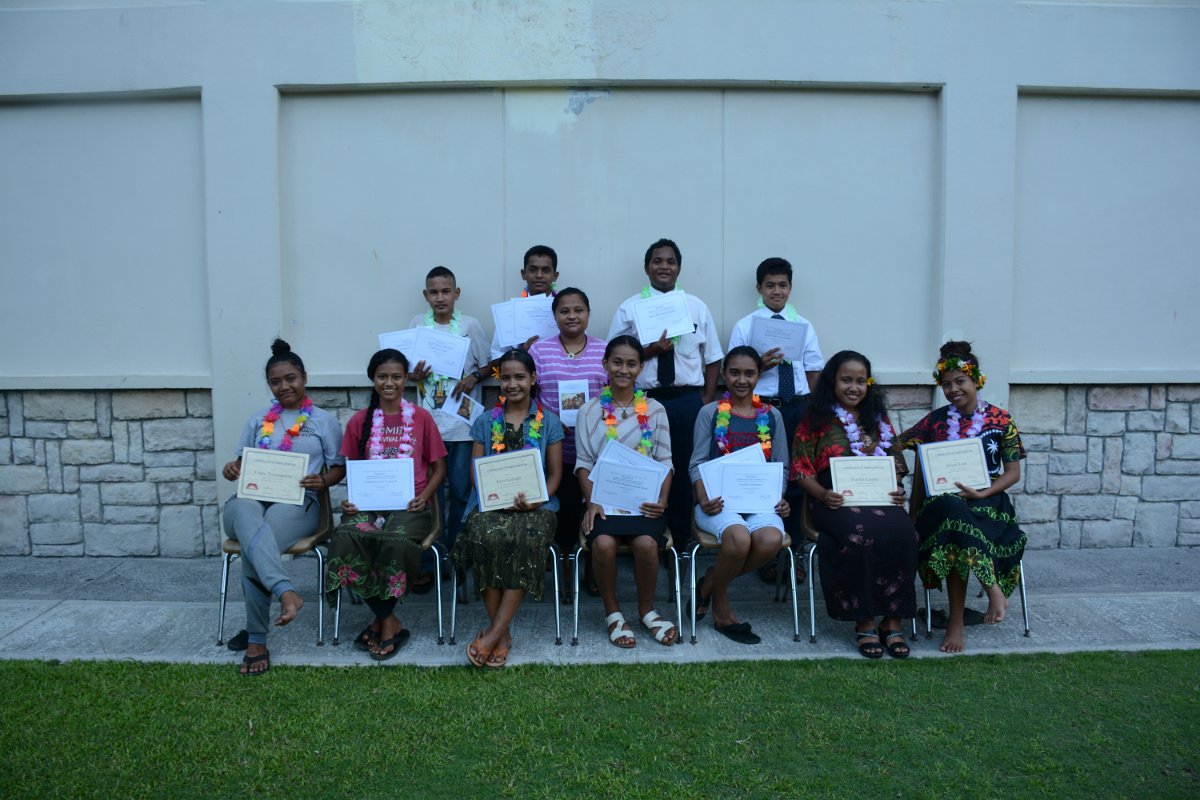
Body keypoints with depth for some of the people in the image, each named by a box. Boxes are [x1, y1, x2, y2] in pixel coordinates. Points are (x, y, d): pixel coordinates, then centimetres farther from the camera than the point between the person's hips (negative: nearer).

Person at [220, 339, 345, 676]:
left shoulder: (324, 420, 15)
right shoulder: (258, 421, 26)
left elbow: (339, 467, 12)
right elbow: (241, 460, 24)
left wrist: (323, 481, -11)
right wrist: (231, 469, 0)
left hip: (297, 502, -2)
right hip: (252, 496, 2)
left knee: (252, 548, -33)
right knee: (245, 513, -39)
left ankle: (256, 639, -25)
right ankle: (285, 591, -58)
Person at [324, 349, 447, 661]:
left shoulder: (421, 418, 8)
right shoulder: (360, 421, 13)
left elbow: (439, 467, 10)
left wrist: (423, 497, -8)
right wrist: (349, 499, -3)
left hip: (410, 505, -2)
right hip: (368, 504, 2)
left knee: (396, 541, -36)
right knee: (346, 538, -32)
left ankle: (382, 620, -11)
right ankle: (390, 623, -17)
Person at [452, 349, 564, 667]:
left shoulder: (548, 422, 11)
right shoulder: (486, 422, 15)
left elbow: (555, 473, 7)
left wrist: (537, 500, -12)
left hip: (535, 505, -1)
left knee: (528, 540, -35)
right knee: (485, 537, -33)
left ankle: (494, 633, -28)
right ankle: (503, 633, -22)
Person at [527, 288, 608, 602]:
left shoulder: (604, 351, 6)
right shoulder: (539, 350, 5)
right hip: (557, 449, -1)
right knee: (563, 507, 4)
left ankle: (592, 568, 26)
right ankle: (565, 572, 21)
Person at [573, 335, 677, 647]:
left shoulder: (654, 410, 9)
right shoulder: (590, 411, 8)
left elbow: (664, 462, 6)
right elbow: (584, 463, 4)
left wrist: (662, 500, -11)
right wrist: (591, 503, -12)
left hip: (644, 499, 0)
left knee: (646, 543, -29)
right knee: (603, 542, -31)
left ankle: (647, 609, 0)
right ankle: (612, 612, -4)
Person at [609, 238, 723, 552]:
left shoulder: (697, 307, 10)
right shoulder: (629, 309, 4)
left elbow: (713, 358, 11)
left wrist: (707, 399, 2)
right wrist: (650, 350, -14)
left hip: (688, 401, 2)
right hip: (644, 400, -1)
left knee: (686, 469, 5)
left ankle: (682, 539, 17)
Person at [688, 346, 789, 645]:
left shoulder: (772, 416, 15)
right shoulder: (710, 413, 6)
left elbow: (781, 465, 14)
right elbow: (697, 463, 2)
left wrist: (779, 498, -5)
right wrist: (704, 498, -15)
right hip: (719, 500, -3)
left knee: (771, 540, -30)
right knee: (739, 538, -34)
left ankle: (710, 583, -4)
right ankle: (720, 606, -3)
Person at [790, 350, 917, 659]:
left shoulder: (879, 420, 21)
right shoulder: (816, 420, 9)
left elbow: (895, 464, 21)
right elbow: (801, 469, 3)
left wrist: (897, 490, 0)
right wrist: (822, 494, -14)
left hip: (880, 499, 3)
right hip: (836, 502, -3)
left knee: (903, 534, -30)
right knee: (860, 536, -35)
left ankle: (892, 620, -18)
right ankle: (864, 622, -19)